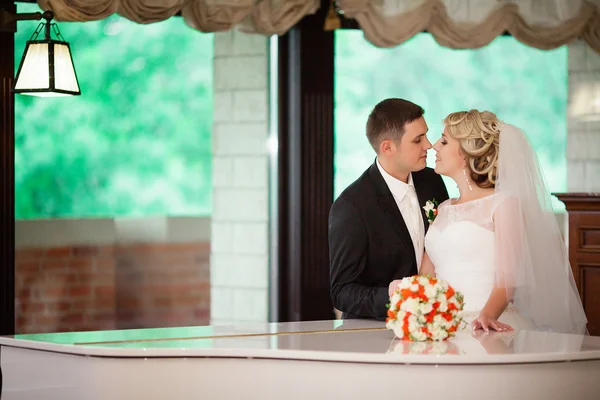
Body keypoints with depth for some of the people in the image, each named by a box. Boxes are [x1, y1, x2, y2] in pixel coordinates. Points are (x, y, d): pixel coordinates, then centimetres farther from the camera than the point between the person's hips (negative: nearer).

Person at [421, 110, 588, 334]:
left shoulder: (503, 204, 1)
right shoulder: (441, 210, 21)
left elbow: (507, 276, -9)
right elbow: (425, 277, 15)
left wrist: (487, 316, -28)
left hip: (484, 327, -6)